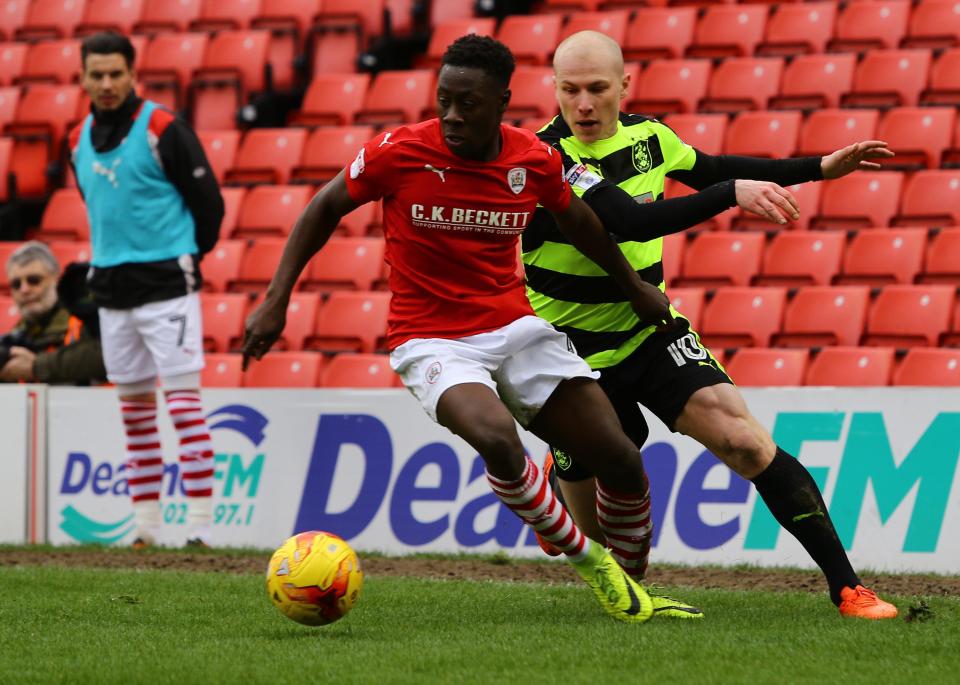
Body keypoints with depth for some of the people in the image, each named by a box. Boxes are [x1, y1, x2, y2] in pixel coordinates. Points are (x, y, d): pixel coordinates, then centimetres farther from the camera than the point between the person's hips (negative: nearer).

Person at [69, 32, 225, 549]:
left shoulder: (163, 130, -10)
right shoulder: (80, 140, 10)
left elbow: (208, 201, -5)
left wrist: (185, 258, 5)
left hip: (165, 287, -6)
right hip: (111, 289, 6)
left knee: (184, 404, -9)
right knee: (135, 408, 10)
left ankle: (200, 529, -10)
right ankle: (144, 527, 14)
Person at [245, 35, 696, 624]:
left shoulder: (534, 160, -5)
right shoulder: (399, 154, -14)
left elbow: (577, 219, 16)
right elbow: (326, 208, 1)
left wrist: (634, 286, 27)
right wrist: (276, 300, -2)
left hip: (514, 327, 4)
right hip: (433, 342, -4)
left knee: (621, 459, -2)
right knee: (497, 437, -33)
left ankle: (632, 583, 24)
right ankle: (588, 560, -10)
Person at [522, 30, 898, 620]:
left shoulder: (646, 135, 0)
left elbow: (707, 168, 21)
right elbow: (632, 222, -33)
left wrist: (820, 168, 19)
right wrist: (733, 193, -37)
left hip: (650, 331, 4)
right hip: (575, 359, -4)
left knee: (744, 439, -19)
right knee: (600, 530, 6)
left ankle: (846, 585, -17)